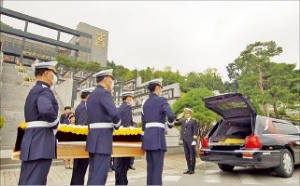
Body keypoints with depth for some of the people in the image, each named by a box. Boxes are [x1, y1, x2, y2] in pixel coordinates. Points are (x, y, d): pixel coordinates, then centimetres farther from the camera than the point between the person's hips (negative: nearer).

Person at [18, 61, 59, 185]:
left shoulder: (34, 91, 19)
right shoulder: (44, 91, -12)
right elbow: (46, 110, -32)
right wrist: (55, 123, -14)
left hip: (32, 141, 10)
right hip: (41, 142, -10)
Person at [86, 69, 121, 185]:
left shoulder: (92, 95, 18)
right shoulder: (104, 93, -12)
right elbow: (114, 113, -24)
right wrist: (117, 125, -6)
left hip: (93, 137, 10)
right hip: (103, 137, -9)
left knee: (93, 172, 14)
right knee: (100, 173, -5)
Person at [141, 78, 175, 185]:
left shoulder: (145, 103, 16)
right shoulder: (162, 100, -5)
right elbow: (171, 116, -21)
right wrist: (170, 124, 2)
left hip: (147, 137, 7)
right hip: (158, 138, -7)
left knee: (150, 167, 12)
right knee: (158, 167, -3)